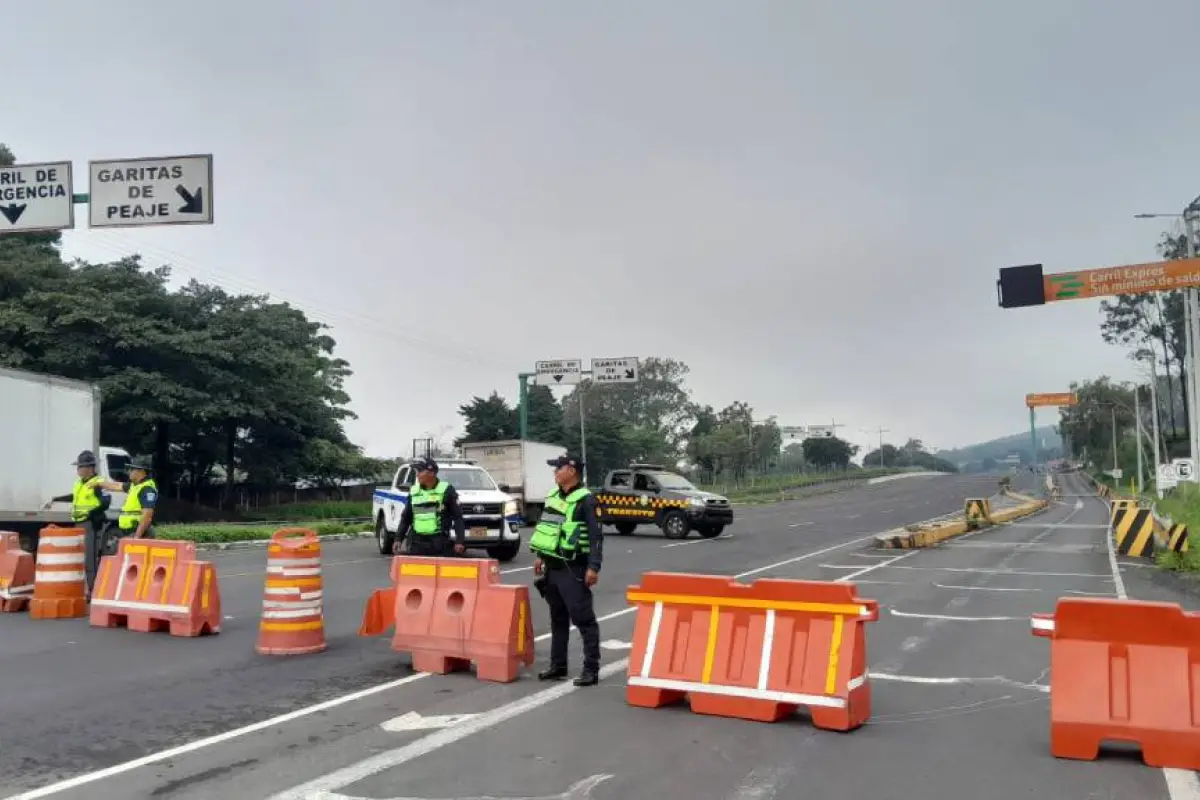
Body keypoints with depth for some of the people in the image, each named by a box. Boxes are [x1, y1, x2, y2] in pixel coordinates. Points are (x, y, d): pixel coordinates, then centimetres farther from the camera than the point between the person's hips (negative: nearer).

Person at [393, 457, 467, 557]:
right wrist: (398, 539, 10)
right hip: (417, 542, 4)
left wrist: (460, 541, -11)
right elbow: (406, 518, 18)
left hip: (440, 543, -4)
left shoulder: (446, 490, -3)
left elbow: (458, 517, -4)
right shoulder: (414, 491, 11)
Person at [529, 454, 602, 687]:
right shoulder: (553, 495, 12)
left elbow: (596, 535, -16)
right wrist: (540, 556, 20)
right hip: (552, 567, 8)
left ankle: (591, 669, 0)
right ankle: (558, 665, 25)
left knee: (583, 619, -4)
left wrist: (593, 567, -21)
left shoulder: (585, 500, -12)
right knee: (557, 618, 15)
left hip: (573, 569, -8)